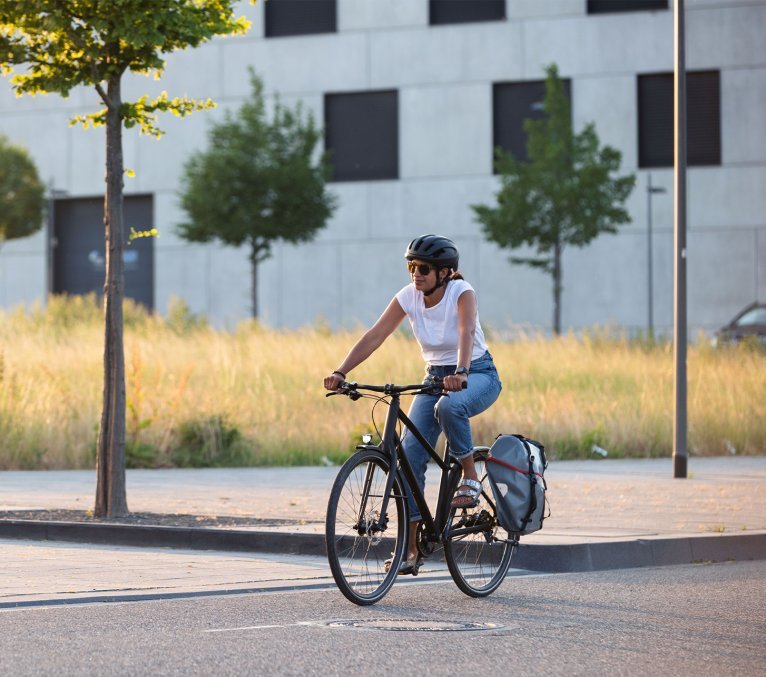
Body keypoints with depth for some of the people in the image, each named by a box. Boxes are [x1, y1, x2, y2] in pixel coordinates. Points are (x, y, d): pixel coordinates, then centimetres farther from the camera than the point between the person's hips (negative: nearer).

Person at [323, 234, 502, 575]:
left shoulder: (461, 292, -19)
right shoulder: (408, 296, -8)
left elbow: (467, 334, -37)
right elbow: (374, 336, -15)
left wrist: (461, 373, -56)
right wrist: (340, 372, -29)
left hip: (477, 374, -5)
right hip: (435, 377, 5)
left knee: (449, 406, -40)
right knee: (410, 452, -13)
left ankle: (470, 479, -16)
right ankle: (410, 547, -10)